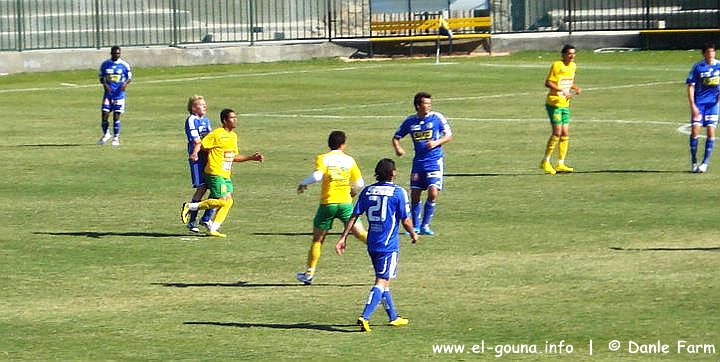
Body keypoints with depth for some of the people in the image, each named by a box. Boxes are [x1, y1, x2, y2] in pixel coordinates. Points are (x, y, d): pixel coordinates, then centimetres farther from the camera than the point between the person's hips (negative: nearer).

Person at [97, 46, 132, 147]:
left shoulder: (124, 65, 0)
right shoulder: (105, 64, 5)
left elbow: (130, 77, 7)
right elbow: (101, 77, 11)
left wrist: (125, 83, -14)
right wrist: (104, 84, -9)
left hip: (119, 93, -1)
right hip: (108, 93, 1)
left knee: (116, 116, -1)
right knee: (104, 114, -5)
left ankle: (116, 137, 11)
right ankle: (106, 134, 18)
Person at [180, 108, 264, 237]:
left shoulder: (233, 136, 15)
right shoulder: (217, 134, -12)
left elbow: (234, 157, 21)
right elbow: (201, 146, -10)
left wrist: (252, 158, 16)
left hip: (226, 175, 9)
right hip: (215, 173, -9)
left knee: (228, 201, 0)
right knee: (222, 201, -15)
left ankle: (213, 229, 5)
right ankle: (189, 207, -5)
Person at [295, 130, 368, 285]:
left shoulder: (323, 158, -1)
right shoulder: (349, 160, 5)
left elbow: (317, 175, -19)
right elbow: (359, 183, 5)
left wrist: (303, 183, -2)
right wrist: (353, 191, 27)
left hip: (327, 203, -1)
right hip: (345, 203, 1)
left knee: (317, 239, 11)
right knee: (361, 233, 2)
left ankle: (309, 273, 13)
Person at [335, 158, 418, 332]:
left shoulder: (367, 191, 5)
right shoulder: (399, 192, -9)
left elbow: (354, 216, 2)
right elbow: (405, 221, -6)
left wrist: (343, 237, 5)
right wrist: (413, 234, 13)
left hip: (372, 244, 6)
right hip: (389, 244, -6)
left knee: (383, 280, 18)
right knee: (382, 282, -6)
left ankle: (393, 317, 29)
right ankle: (364, 317, -21)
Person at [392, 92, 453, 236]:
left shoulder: (437, 117, -5)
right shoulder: (410, 121, 2)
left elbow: (449, 136, 1)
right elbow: (396, 137, 12)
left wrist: (436, 143, -16)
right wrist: (397, 148, -8)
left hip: (434, 161, -3)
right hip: (418, 162, 3)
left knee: (433, 193, -15)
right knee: (414, 195, 2)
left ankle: (425, 225, -1)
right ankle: (415, 226, 19)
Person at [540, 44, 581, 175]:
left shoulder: (573, 66, 10)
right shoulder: (557, 65, -14)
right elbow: (548, 83, -18)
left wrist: (576, 88, 3)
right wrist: (562, 91, -28)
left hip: (565, 104, 7)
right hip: (554, 103, -7)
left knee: (565, 134, 3)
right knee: (557, 132, -13)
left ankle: (560, 164, 8)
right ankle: (545, 162, -1)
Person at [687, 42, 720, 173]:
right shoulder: (697, 67, -4)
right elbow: (691, 86, -4)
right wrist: (693, 106, -12)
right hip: (699, 102, -1)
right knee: (695, 129, -9)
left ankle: (705, 163, 5)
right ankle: (693, 161, 6)